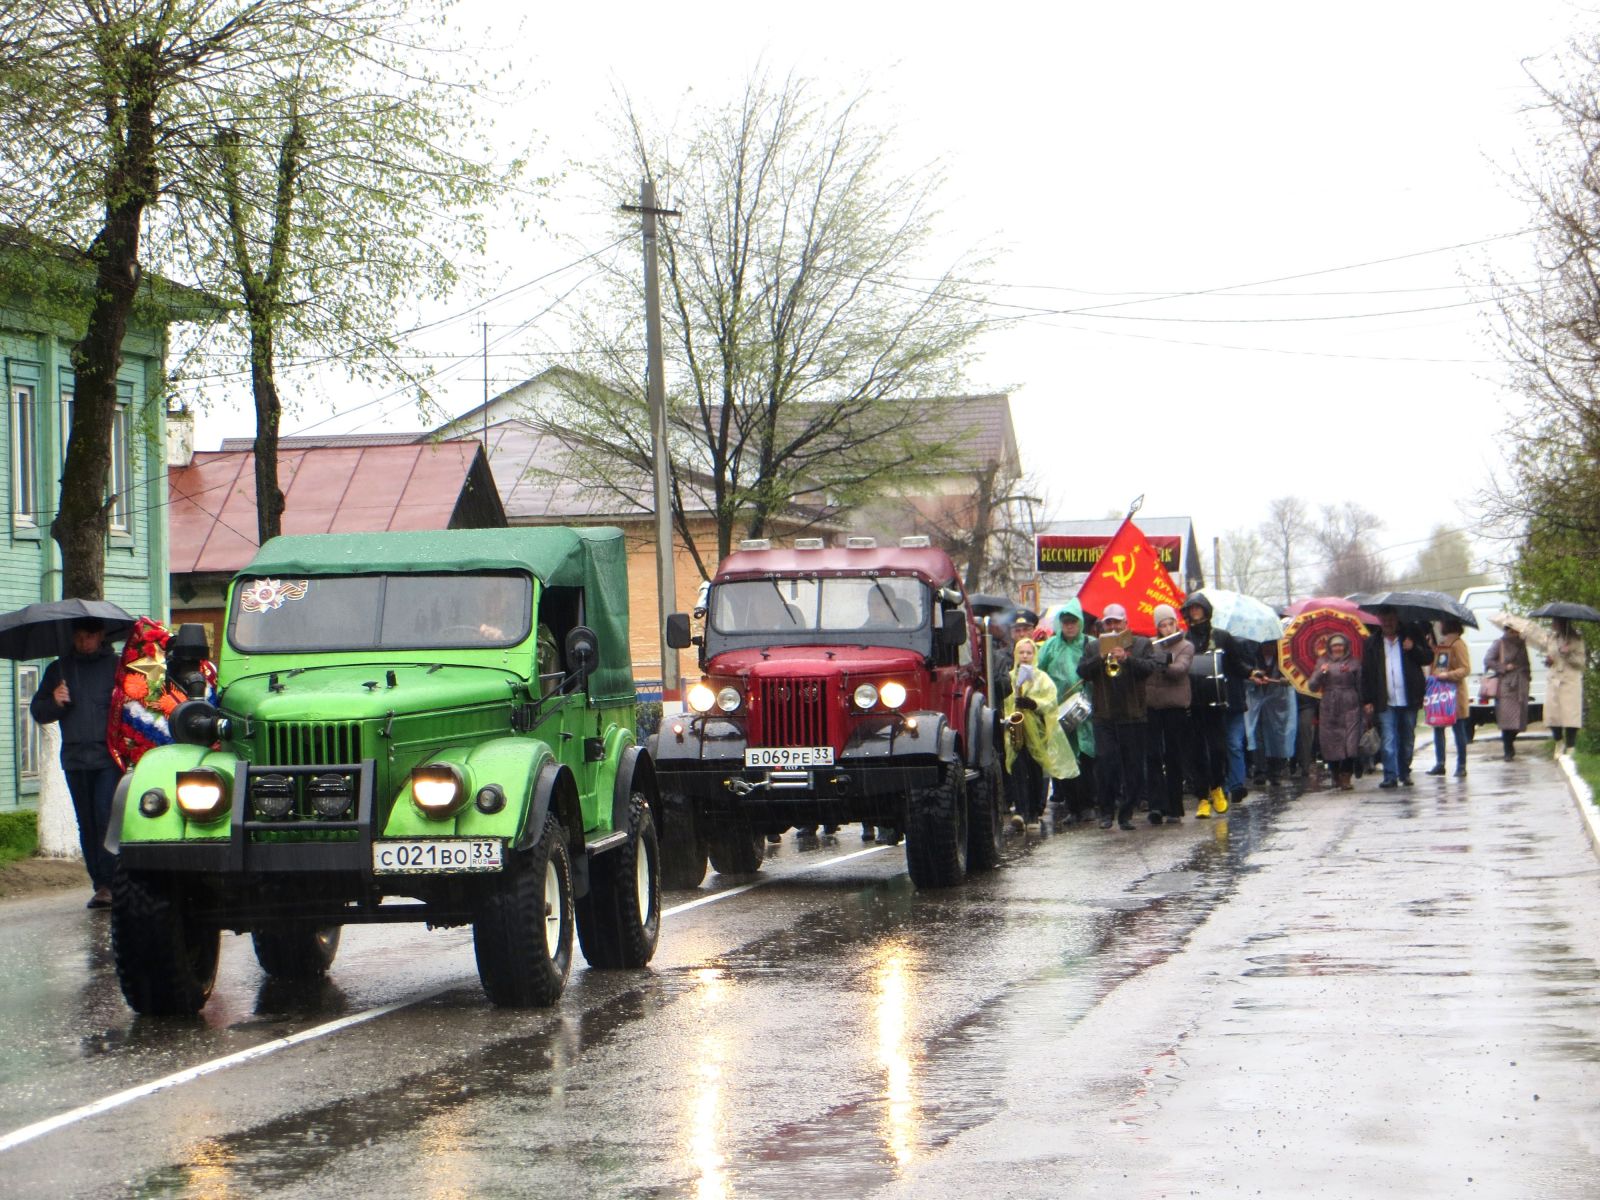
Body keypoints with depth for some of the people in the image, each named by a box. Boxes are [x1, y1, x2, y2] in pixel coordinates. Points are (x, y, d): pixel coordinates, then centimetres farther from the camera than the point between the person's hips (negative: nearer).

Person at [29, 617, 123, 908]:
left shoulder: (117, 666, 5)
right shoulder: (58, 670, 16)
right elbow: (38, 711, 17)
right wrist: (54, 703, -4)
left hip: (110, 757, -4)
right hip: (75, 759, 4)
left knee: (106, 819, -13)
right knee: (87, 826, 6)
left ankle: (112, 881, -10)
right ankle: (101, 885, 11)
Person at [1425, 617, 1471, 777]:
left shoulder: (1458, 644, -11)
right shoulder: (1439, 644, 14)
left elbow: (1466, 669, -16)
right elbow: (1433, 666, 23)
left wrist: (1447, 675, -25)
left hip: (1454, 693, -8)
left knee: (1458, 730, 0)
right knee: (1437, 729, 8)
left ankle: (1461, 766, 4)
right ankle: (1439, 763, 14)